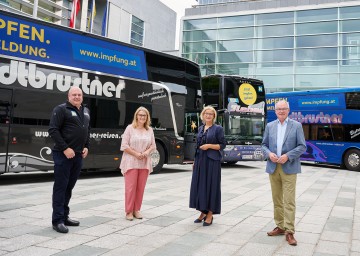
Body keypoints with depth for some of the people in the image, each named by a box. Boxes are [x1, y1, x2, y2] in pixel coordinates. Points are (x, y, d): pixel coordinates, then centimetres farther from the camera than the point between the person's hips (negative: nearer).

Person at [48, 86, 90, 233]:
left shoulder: (86, 111, 15)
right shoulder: (61, 109, -6)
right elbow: (53, 130, -12)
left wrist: (86, 147, 9)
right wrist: (65, 148, -17)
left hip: (78, 155, 7)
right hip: (63, 154, -7)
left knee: (69, 187, 13)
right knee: (60, 186, -3)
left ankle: (64, 216, 22)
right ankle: (57, 220, 2)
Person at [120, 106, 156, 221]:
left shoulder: (149, 130, 11)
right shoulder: (130, 128, -1)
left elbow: (153, 145, 14)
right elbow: (124, 145, -6)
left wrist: (147, 151, -7)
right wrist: (136, 154, -13)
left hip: (145, 162, 4)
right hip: (131, 161, -4)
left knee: (141, 187, 5)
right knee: (130, 187, -5)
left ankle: (136, 210, 15)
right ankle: (129, 211, 4)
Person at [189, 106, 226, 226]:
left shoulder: (218, 128, -3)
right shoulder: (201, 128, 14)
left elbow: (222, 145, -5)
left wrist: (209, 146, -17)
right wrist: (195, 161, 13)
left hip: (212, 161, -6)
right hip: (200, 160, 6)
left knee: (211, 185, -2)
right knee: (199, 185, 7)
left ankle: (210, 214, 6)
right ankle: (203, 212, 20)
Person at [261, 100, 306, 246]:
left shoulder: (296, 126, 2)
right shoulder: (270, 126, 10)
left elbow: (302, 146, -2)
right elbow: (264, 145, 12)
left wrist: (287, 156, -15)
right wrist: (269, 154, -9)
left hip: (289, 168, -3)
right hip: (273, 168, 4)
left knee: (289, 201, -6)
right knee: (277, 199, 11)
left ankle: (289, 232, -1)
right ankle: (280, 227, 23)